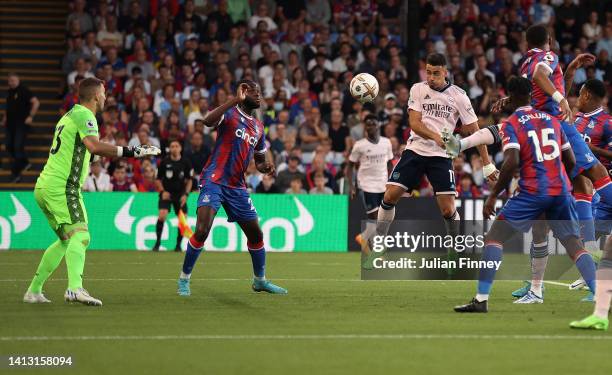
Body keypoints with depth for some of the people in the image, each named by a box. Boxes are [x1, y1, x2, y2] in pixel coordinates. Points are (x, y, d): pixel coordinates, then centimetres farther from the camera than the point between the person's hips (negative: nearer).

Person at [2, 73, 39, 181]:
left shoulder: (23, 91, -11)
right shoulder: (9, 92, 11)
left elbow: (36, 102, -16)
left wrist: (31, 116, -18)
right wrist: (5, 116, 15)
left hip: (21, 123, -8)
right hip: (11, 123, 8)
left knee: (18, 146, -10)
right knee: (9, 146, 8)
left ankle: (16, 172, -5)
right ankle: (24, 163, 27)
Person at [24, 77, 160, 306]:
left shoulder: (70, 115, 22)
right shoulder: (84, 115, -8)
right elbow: (94, 146, -26)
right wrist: (132, 152, -26)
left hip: (44, 186, 10)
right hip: (62, 187, -10)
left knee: (66, 240, 20)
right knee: (80, 236, -21)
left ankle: (33, 291, 20)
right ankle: (75, 288, -40)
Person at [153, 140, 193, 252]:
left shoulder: (185, 162, -2)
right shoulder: (165, 162, -5)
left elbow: (189, 180, 5)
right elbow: (158, 179, 4)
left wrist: (186, 194, -6)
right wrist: (162, 191, -11)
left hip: (180, 194, 2)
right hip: (166, 193, -2)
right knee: (162, 215, -21)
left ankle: (178, 245, 13)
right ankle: (157, 242, -9)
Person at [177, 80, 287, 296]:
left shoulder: (258, 127, 15)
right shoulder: (230, 114, -7)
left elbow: (259, 160, 25)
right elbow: (208, 121, -30)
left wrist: (266, 167, 1)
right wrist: (235, 100, -33)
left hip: (237, 186, 7)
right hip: (214, 180, -7)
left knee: (255, 234, 10)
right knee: (202, 230, -20)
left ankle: (260, 281, 29)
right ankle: (184, 279, -5)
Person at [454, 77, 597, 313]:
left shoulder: (510, 125, -1)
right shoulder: (552, 120, 15)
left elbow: (511, 162, -15)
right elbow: (571, 161, 16)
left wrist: (493, 196, -8)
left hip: (532, 192, -4)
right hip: (561, 191, 5)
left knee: (494, 237, 3)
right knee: (575, 244, 7)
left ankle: (481, 299, -5)